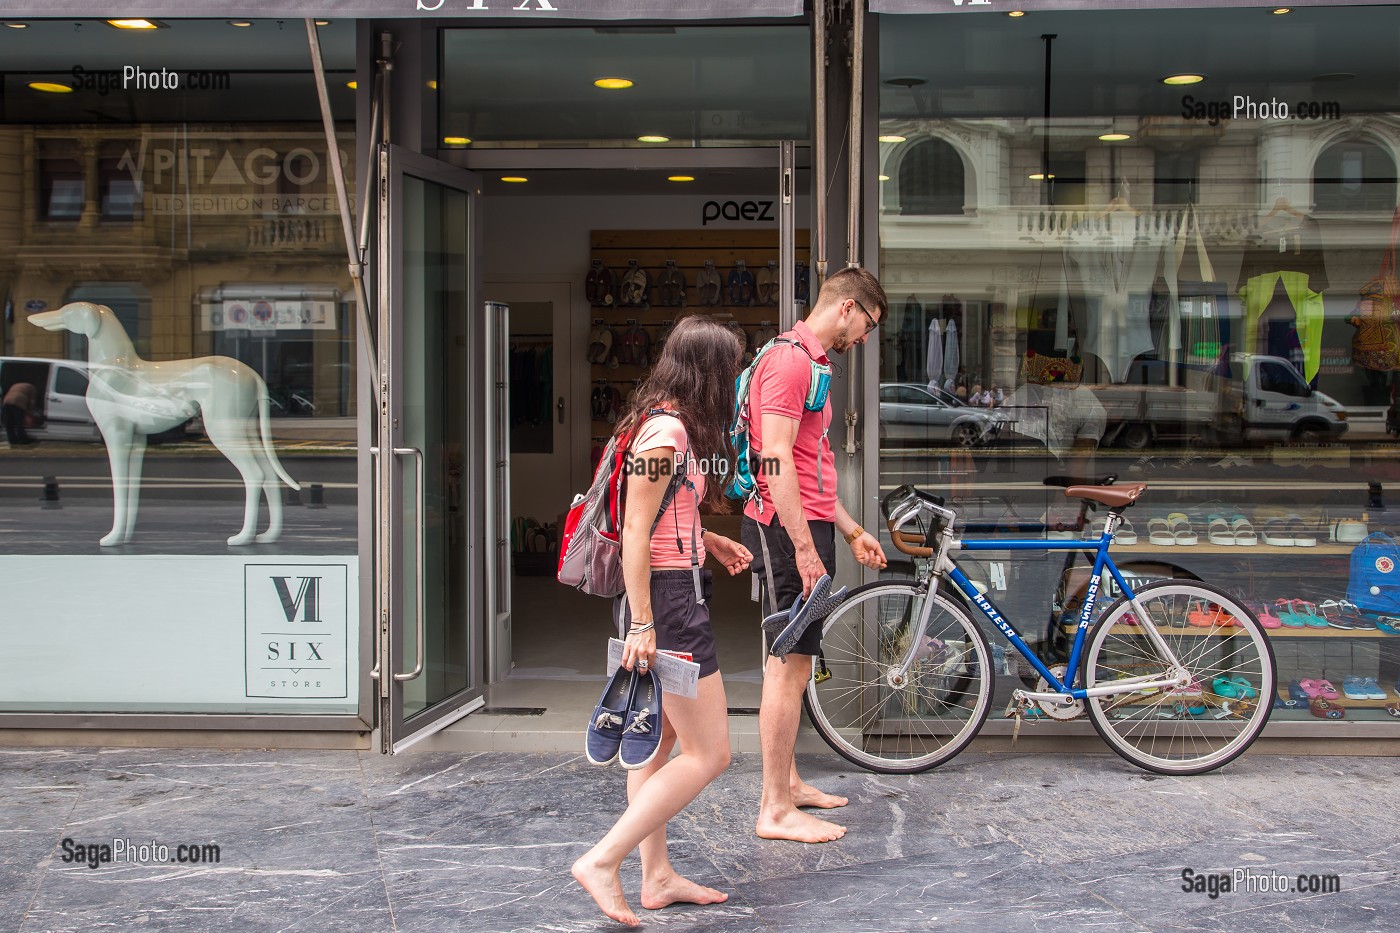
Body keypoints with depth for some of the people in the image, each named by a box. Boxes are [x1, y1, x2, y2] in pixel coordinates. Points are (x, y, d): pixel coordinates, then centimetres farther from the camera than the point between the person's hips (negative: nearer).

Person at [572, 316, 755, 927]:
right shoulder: (668, 429, -17)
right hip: (668, 600, -11)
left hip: (663, 597, 11)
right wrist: (642, 623, -22)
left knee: (656, 742, 15)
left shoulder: (665, 423, 13)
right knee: (709, 755, -5)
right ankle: (602, 861, -4)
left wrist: (712, 544, 18)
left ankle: (657, 877, 24)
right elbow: (636, 529, -21)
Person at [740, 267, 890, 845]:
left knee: (796, 661, 16)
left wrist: (851, 531, 24)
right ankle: (775, 811, -2)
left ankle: (788, 782, 27)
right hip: (788, 529, -11)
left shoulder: (810, 362, 21)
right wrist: (805, 547, -22)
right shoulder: (791, 360, -13)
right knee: (791, 662, -8)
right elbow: (776, 461, -21)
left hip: (809, 524, 11)